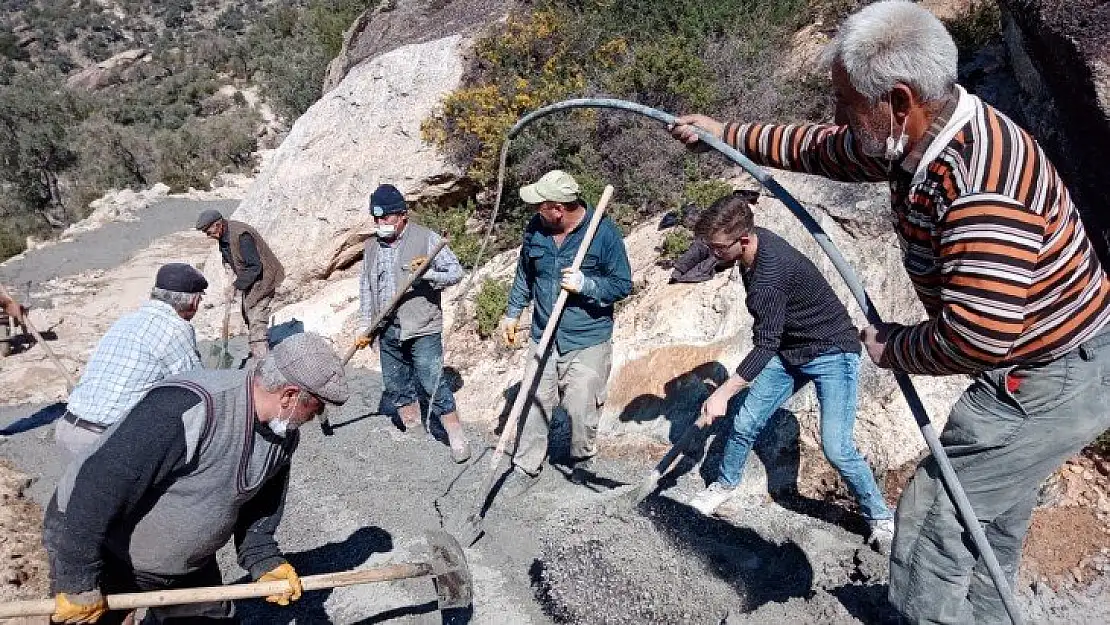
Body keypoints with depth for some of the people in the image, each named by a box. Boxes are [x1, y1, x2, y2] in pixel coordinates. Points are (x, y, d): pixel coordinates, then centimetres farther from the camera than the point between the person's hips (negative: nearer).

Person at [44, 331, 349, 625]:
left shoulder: (284, 431, -9)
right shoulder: (188, 408, -37)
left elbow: (258, 502, 6)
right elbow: (98, 486, -34)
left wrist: (264, 561, -5)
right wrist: (80, 585, -27)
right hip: (90, 544, -7)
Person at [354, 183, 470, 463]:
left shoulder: (426, 239, -7)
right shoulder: (372, 246, 11)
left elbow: (456, 271, -7)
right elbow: (366, 287, 17)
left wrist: (426, 274, -24)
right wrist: (365, 326, 13)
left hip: (422, 328, -6)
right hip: (387, 331, 6)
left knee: (433, 384, -8)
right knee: (396, 386, 14)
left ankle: (457, 437, 4)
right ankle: (413, 432, 31)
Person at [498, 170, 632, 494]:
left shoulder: (604, 232, -15)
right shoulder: (535, 229, -1)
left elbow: (622, 285, -9)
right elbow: (524, 275, 15)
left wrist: (585, 284, -24)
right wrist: (512, 313, 13)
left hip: (587, 342, -4)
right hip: (543, 337, 4)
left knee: (581, 408, 3)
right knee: (534, 404, 8)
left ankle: (583, 462, 30)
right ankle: (527, 467, 25)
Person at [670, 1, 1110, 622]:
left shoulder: (979, 181, -34)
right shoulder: (918, 137, -4)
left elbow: (976, 339, -38)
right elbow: (822, 149, 12)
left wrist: (893, 347, -18)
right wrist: (726, 133, 18)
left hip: (1048, 385, -9)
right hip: (1039, 368, 10)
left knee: (933, 522, -2)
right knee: (986, 528, 23)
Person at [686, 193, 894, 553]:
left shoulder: (770, 272, -33)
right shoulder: (755, 242, -6)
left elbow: (765, 345, -31)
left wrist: (722, 393, -30)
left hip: (832, 353, -8)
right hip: (788, 350, 8)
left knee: (837, 449, -15)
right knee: (744, 422, 3)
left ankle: (880, 518, 8)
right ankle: (725, 485, 26)